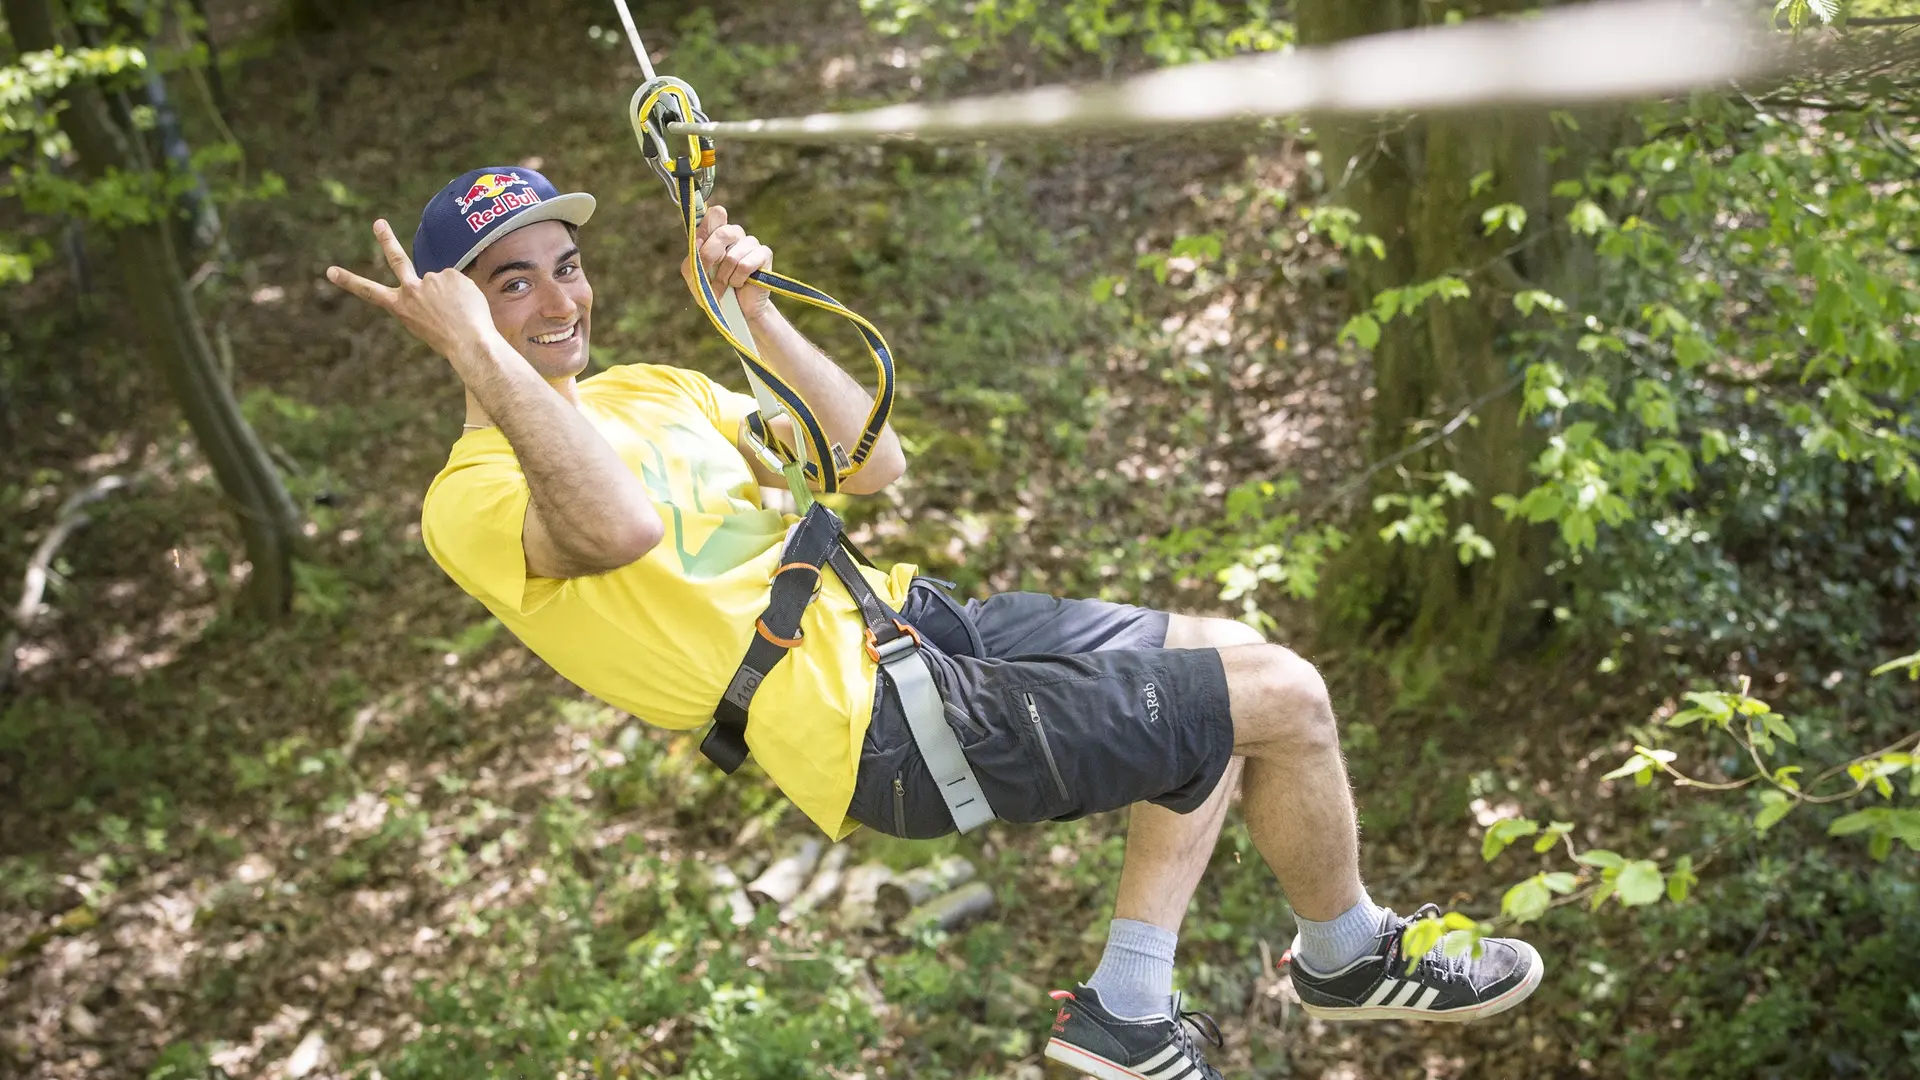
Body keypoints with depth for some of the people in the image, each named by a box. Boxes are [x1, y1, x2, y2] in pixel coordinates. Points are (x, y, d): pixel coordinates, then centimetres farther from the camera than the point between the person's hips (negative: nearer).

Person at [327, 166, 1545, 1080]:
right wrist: (479, 352, -30)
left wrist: (755, 311, 4)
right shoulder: (474, 493, -10)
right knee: (1288, 703, -5)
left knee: (1241, 671, 14)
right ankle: (1349, 955, 25)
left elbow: (874, 463, 12)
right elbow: (623, 530, -35)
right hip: (882, 729, -9)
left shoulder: (651, 388, 15)